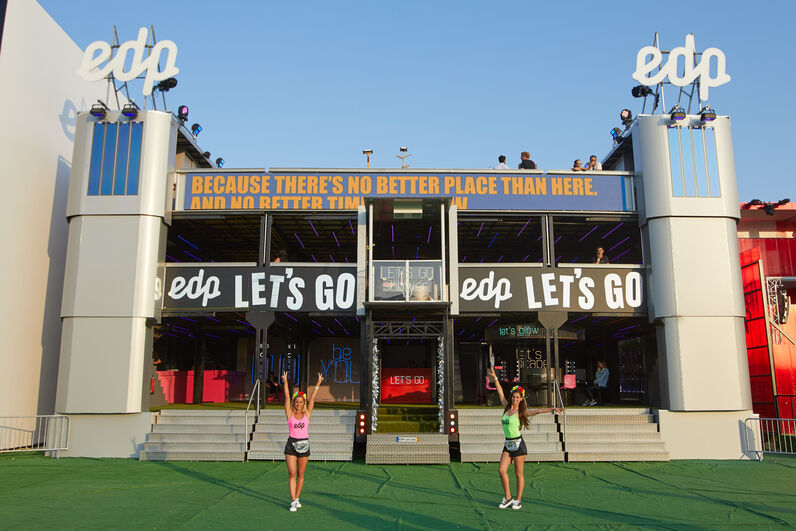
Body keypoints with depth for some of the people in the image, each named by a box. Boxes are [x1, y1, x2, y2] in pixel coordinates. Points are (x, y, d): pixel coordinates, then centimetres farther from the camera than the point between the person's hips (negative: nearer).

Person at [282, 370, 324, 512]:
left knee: (300, 474, 9)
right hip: (291, 445, -2)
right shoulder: (290, 414, 0)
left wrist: (318, 383, -4)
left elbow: (312, 398, 0)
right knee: (292, 474, -5)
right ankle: (293, 501, -3)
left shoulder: (307, 414, 4)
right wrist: (285, 382, -15)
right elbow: (287, 397, -7)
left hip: (304, 445, 2)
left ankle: (297, 498, 22)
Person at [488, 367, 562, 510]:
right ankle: (507, 497, 10)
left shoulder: (521, 412, -5)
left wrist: (553, 409, -23)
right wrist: (495, 378, 12)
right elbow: (500, 392, 12)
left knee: (519, 473, 2)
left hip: (518, 444, -5)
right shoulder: (507, 408, 8)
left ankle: (518, 500, 11)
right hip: (508, 444, 5)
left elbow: (539, 410, -13)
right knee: (501, 470, -3)